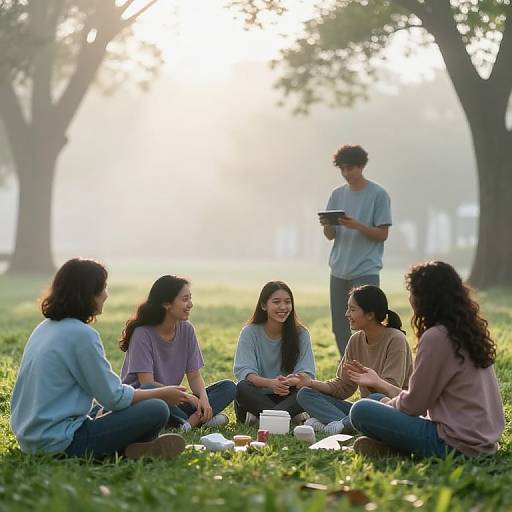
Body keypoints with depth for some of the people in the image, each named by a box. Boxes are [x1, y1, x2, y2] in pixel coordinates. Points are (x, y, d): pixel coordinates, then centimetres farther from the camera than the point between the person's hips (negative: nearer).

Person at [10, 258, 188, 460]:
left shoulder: (44, 328, 12)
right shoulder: (81, 334, -15)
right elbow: (114, 397, -11)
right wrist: (163, 394, 4)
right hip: (61, 442, -9)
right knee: (157, 410, -11)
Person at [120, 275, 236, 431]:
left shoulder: (186, 329, 4)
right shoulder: (142, 333, -14)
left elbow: (194, 376, 4)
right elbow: (147, 383, -20)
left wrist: (203, 398, -18)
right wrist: (188, 397, -21)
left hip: (171, 402, 6)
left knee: (228, 387, -9)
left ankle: (190, 421, -31)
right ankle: (199, 419, -25)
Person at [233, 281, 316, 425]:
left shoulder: (301, 333, 0)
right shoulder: (250, 332, -3)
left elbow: (307, 374, -8)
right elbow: (244, 371, -15)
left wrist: (291, 381, -34)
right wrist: (270, 383, -36)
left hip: (287, 397, 1)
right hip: (256, 397, -1)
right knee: (242, 387, -33)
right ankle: (291, 416, -33)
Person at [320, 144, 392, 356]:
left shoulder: (378, 195, -4)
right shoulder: (338, 194, 11)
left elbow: (382, 234, -6)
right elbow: (330, 236, 11)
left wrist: (357, 225, -20)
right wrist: (326, 224, -11)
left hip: (365, 272, -5)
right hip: (339, 271, 6)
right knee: (340, 329, 8)